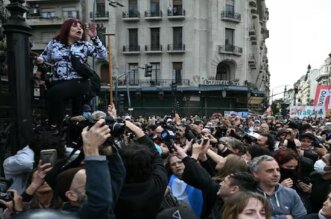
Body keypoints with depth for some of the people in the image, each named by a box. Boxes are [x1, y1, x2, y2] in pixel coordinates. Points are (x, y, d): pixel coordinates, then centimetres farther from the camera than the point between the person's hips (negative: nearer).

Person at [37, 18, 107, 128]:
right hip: (58, 82, 4)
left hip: (78, 82, -4)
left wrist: (94, 38, -8)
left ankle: (55, 125, -17)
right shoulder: (54, 43, 12)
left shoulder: (85, 45, 8)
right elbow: (43, 58, 16)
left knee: (54, 92, -28)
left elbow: (103, 56, -2)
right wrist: (38, 59, -8)